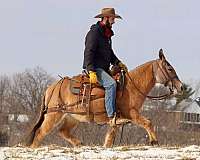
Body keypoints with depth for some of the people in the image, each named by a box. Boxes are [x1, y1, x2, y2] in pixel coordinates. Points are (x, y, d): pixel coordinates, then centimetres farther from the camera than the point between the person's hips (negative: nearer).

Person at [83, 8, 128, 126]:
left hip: (104, 68, 10)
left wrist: (118, 63, 10)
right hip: (94, 68, -10)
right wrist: (92, 71, -27)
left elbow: (110, 53, 28)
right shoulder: (94, 32, -12)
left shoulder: (107, 34, 19)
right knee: (111, 84, -29)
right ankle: (111, 116, -33)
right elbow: (88, 53, -19)